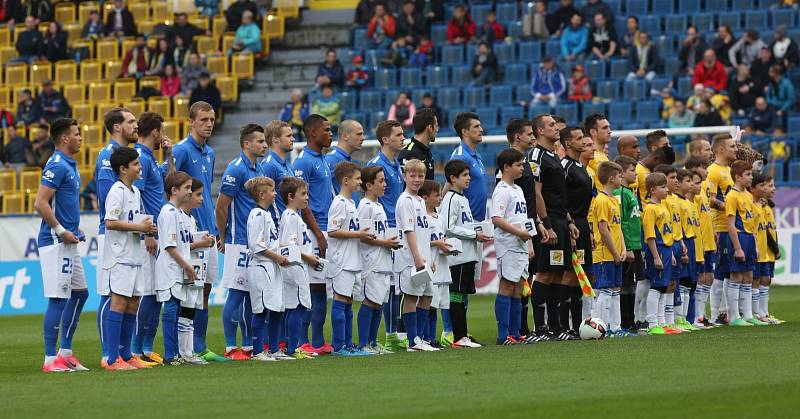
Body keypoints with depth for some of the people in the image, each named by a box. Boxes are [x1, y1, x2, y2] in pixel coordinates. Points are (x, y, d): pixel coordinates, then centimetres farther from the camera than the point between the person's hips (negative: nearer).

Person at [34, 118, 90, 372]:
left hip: (68, 242, 10)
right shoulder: (57, 166, -15)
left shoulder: (70, 165, 15)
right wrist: (61, 231, -17)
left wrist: (75, 229, 15)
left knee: (79, 293, 15)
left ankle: (65, 352, 21)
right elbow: (40, 204, -21)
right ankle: (50, 359, -6)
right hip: (55, 243, -10)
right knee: (57, 299, -9)